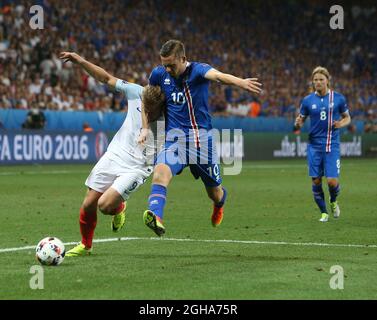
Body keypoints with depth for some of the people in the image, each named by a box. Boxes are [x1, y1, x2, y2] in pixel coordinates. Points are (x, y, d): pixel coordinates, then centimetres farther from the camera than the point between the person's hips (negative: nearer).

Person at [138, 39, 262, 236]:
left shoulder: (198, 70, -12)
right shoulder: (159, 74, 1)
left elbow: (218, 75, -35)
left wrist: (240, 82, -56)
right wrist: (145, 128, 11)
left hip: (201, 137, -2)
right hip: (174, 138, 2)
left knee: (215, 193, 11)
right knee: (161, 172, -31)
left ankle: (219, 204, 48)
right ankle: (155, 216, -49)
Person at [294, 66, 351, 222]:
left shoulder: (338, 98, -1)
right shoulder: (308, 100, 2)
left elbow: (347, 117, 11)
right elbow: (300, 121, 9)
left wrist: (341, 123, -12)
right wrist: (298, 123, -15)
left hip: (332, 145, -2)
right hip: (314, 145, 2)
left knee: (332, 181, -10)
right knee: (316, 180, 0)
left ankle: (333, 202, 24)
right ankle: (323, 212, 19)